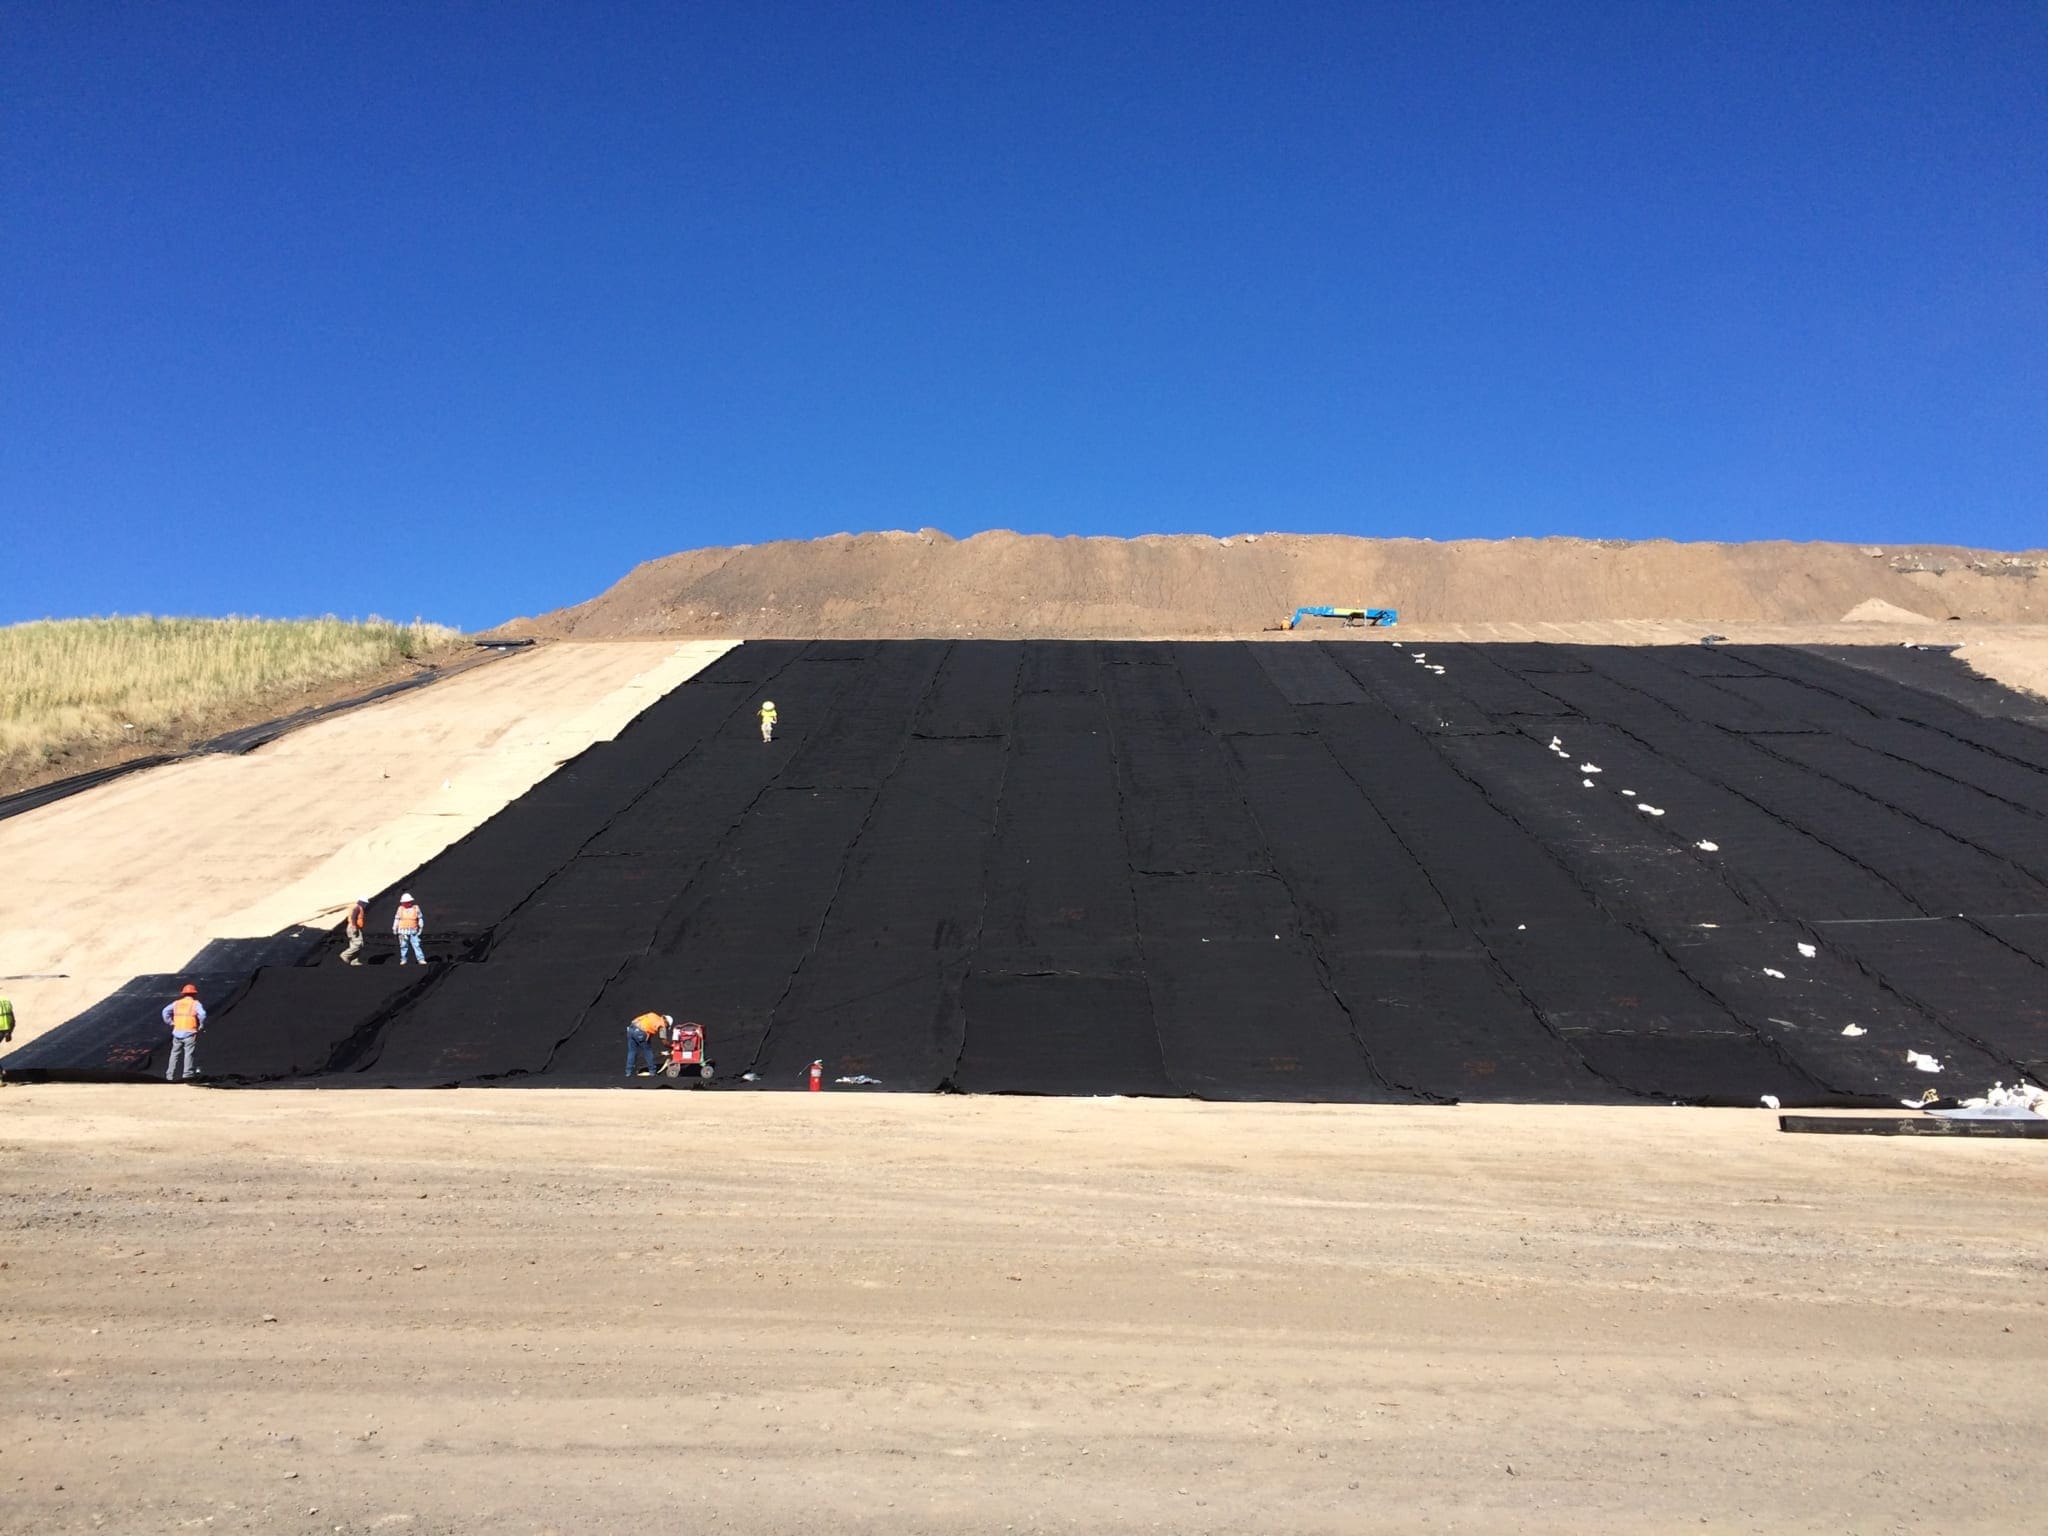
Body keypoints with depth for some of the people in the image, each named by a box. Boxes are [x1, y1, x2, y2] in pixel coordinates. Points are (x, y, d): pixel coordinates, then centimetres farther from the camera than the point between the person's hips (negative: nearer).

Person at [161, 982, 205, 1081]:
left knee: (174, 1054, 13)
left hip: (177, 1033, 4)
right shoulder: (196, 1004, -2)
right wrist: (201, 1026, -3)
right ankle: (188, 1075, -4)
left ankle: (170, 1076, 16)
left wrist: (170, 1022, 9)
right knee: (188, 1054, -1)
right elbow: (202, 1014, -17)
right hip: (190, 1033, -4)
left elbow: (165, 1011, 3)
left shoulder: (176, 1003, 10)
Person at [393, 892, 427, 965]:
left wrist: (421, 927, 5)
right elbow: (396, 919, 8)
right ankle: (403, 960, 18)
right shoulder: (400, 909, 0)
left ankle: (421, 959, -9)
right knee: (403, 945, 6)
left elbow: (420, 918, 6)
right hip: (403, 931, 1)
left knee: (416, 945, -6)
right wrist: (394, 928, 10)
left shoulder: (415, 908, -2)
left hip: (413, 931, -1)